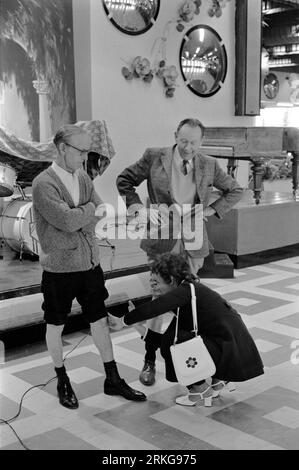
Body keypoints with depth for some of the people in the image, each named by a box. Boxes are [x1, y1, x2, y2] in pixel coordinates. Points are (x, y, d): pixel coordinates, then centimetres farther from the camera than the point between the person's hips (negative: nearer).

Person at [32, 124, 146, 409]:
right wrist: (90, 208, -9)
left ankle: (113, 380, 25)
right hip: (59, 268, -6)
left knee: (100, 321, 12)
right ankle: (62, 382, 30)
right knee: (56, 326, 11)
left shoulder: (83, 177, 6)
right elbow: (68, 220, -25)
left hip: (90, 263, 6)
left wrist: (80, 216, -15)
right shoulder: (43, 184, -16)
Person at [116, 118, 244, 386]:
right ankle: (150, 361, 11)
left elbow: (235, 191, 14)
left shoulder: (209, 165, 4)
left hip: (193, 242, 2)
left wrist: (211, 210, 0)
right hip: (163, 239, -2)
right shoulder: (154, 158, -2)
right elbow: (124, 181, 7)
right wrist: (137, 206, -8)